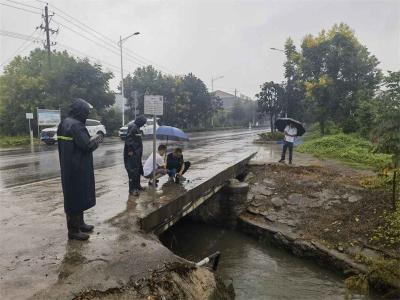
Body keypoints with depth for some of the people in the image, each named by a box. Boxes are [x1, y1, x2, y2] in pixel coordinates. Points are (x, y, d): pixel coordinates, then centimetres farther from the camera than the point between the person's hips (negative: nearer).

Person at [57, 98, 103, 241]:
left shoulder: (65, 123, 11)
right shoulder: (76, 125, -20)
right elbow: (86, 145, -22)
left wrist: (92, 139, 11)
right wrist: (97, 139, -5)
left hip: (69, 167, 10)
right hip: (77, 169, -10)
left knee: (74, 196, 19)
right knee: (76, 197, 0)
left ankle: (79, 224, 32)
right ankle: (73, 230, 11)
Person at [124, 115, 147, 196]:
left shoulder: (137, 127, 15)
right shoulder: (132, 127, -16)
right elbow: (128, 139, -22)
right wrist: (130, 150, -22)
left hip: (137, 153, 10)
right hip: (132, 153, -10)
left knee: (138, 169, 16)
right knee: (133, 170, -7)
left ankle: (137, 185, 28)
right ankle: (132, 189, -2)